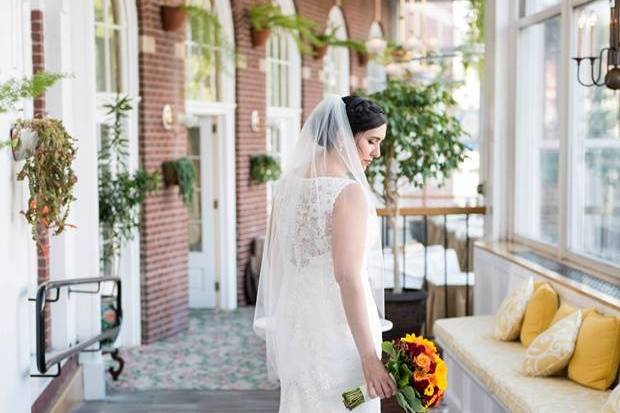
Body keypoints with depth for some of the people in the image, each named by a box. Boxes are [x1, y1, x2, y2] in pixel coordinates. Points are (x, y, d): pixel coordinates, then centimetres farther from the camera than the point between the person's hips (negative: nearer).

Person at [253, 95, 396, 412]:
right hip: (337, 326, -8)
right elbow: (349, 278, -23)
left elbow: (274, 254, 13)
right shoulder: (349, 192, -18)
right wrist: (369, 356, -21)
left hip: (294, 320, 8)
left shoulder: (289, 181, 5)